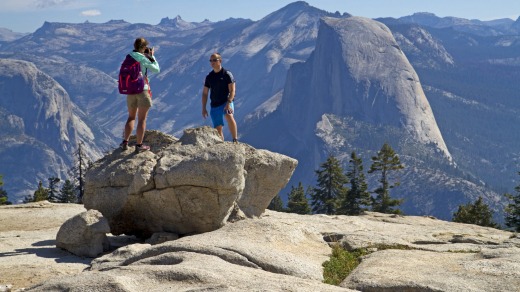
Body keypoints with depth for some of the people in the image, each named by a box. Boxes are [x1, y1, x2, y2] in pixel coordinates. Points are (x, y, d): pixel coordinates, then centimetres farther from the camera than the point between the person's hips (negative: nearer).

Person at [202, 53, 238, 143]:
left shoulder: (227, 74, -3)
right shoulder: (209, 77, 10)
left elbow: (232, 90, -9)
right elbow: (204, 93, 14)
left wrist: (228, 103, -22)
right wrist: (204, 108, 7)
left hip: (226, 102, -5)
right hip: (214, 105, 5)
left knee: (229, 116, -33)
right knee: (218, 128, 6)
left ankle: (235, 140, -31)